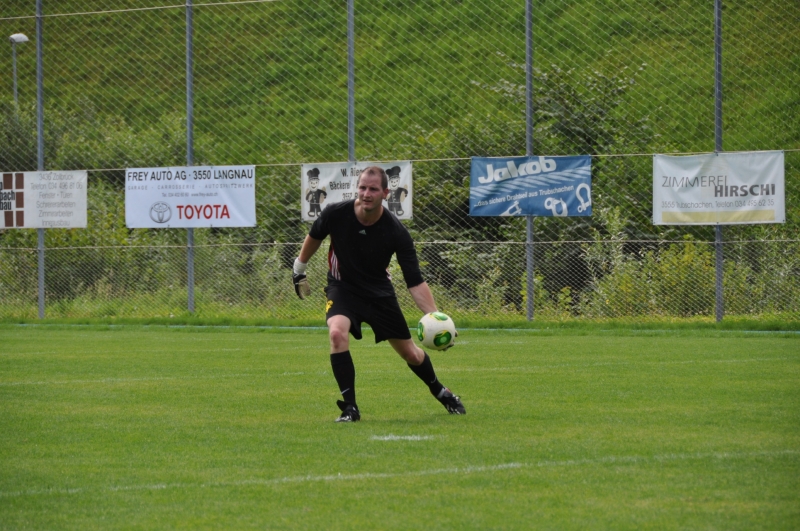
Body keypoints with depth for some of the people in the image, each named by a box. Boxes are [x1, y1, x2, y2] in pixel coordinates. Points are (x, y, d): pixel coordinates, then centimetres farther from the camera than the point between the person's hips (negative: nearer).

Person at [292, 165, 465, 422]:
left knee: (410, 353, 10)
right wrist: (299, 269, 14)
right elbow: (314, 237, 3)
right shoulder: (336, 214, -22)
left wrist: (434, 316, -36)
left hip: (379, 293, 1)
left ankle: (440, 391, 43)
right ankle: (350, 407, -21)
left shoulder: (396, 232, -25)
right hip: (342, 288, -1)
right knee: (337, 334, -31)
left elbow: (415, 282, -23)